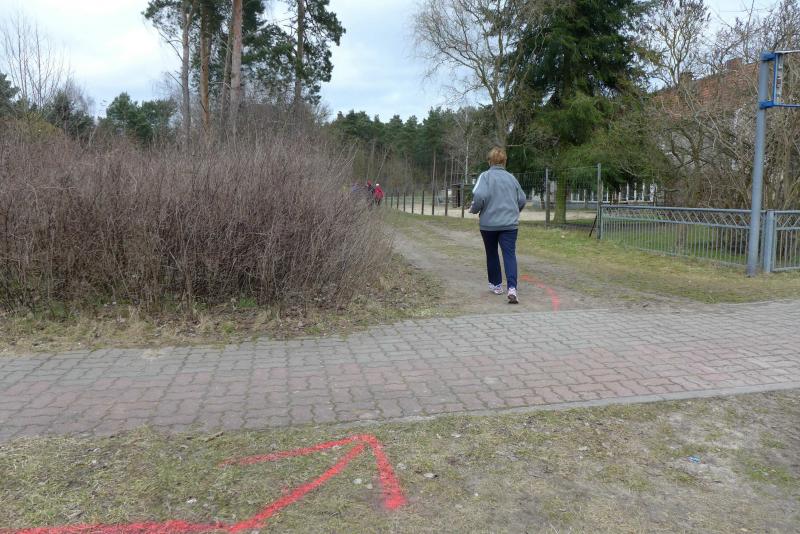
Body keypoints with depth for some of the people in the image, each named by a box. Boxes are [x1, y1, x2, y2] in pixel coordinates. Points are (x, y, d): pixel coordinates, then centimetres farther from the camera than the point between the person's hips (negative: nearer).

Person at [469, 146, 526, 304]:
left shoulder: (485, 176, -5)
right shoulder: (511, 177, 9)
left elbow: (479, 196, -20)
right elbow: (522, 199, 14)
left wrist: (474, 209, -2)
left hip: (489, 223, -2)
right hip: (510, 224, 2)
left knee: (492, 254, 16)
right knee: (510, 255, -4)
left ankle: (496, 285, 27)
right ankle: (512, 288, -21)